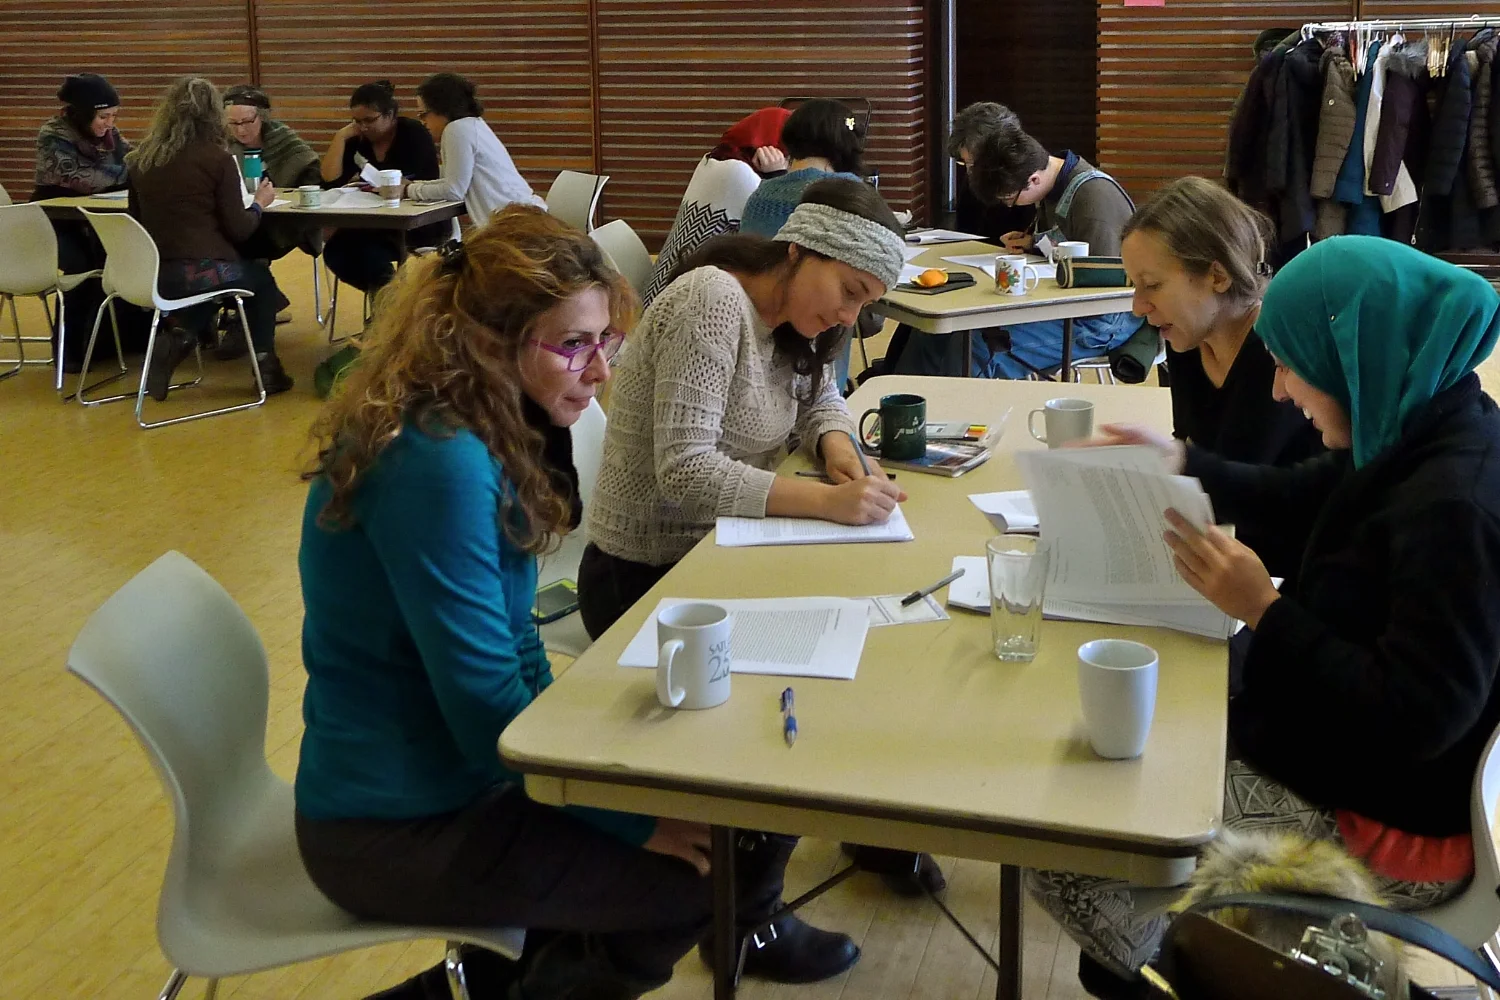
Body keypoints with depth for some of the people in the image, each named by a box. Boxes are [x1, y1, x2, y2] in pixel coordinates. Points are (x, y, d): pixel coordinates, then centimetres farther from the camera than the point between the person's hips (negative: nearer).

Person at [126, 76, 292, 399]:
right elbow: (238, 230, -8)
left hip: (153, 275, 5)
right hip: (204, 273, -4)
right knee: (261, 279, 28)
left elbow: (138, 219, 18)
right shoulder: (217, 158, -9)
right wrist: (259, 204, 12)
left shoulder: (141, 160, 5)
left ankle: (178, 335, 11)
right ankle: (265, 366, 25)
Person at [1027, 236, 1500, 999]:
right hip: (1333, 756, 10)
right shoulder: (1421, 437, -1)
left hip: (1386, 830, -10)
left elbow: (1416, 718, -30)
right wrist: (1183, 464, 8)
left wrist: (1264, 612, -27)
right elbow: (1297, 504, 17)